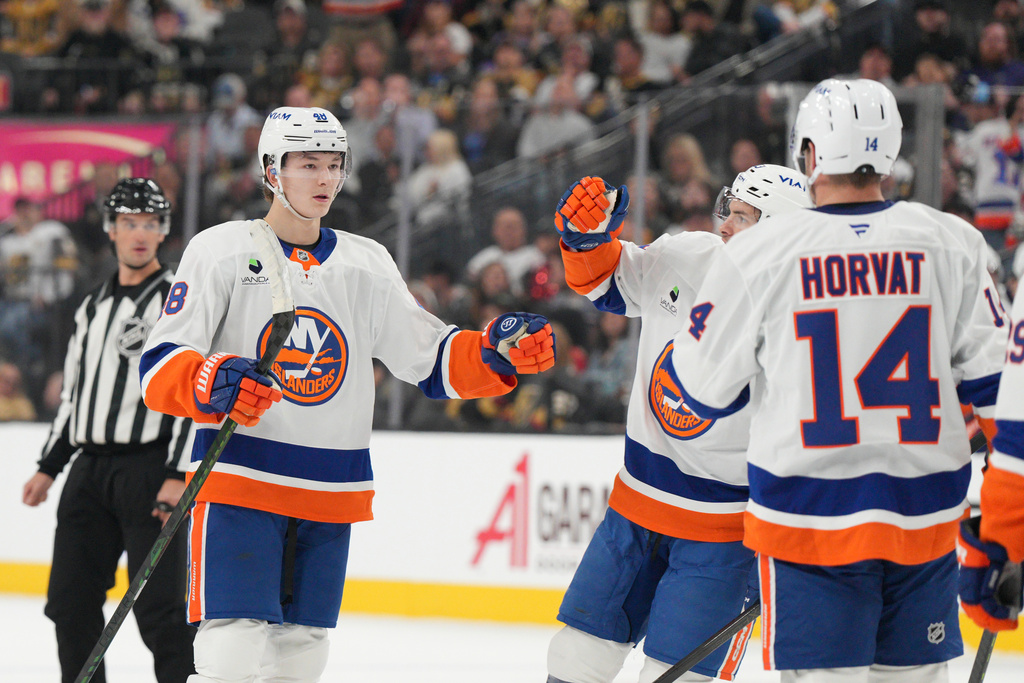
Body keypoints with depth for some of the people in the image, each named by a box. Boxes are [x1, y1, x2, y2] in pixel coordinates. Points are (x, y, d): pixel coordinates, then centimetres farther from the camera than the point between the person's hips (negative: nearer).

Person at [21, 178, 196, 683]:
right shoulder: (93, 307, 18)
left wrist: (179, 476, -19)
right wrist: (49, 468, 19)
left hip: (150, 470, -7)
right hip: (90, 470, 7)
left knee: (158, 605, -10)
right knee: (70, 599, 6)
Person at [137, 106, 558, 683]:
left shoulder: (367, 264, 10)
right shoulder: (223, 251, -3)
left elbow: (432, 361, 9)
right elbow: (161, 367, -9)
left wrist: (494, 354, -11)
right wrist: (211, 385, -30)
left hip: (332, 494, 5)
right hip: (238, 478, -5)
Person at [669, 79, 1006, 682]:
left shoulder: (759, 254, -8)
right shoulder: (953, 243, -3)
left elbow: (707, 389, 0)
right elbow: (990, 380, 1)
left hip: (809, 515, -2)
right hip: (925, 515, 2)